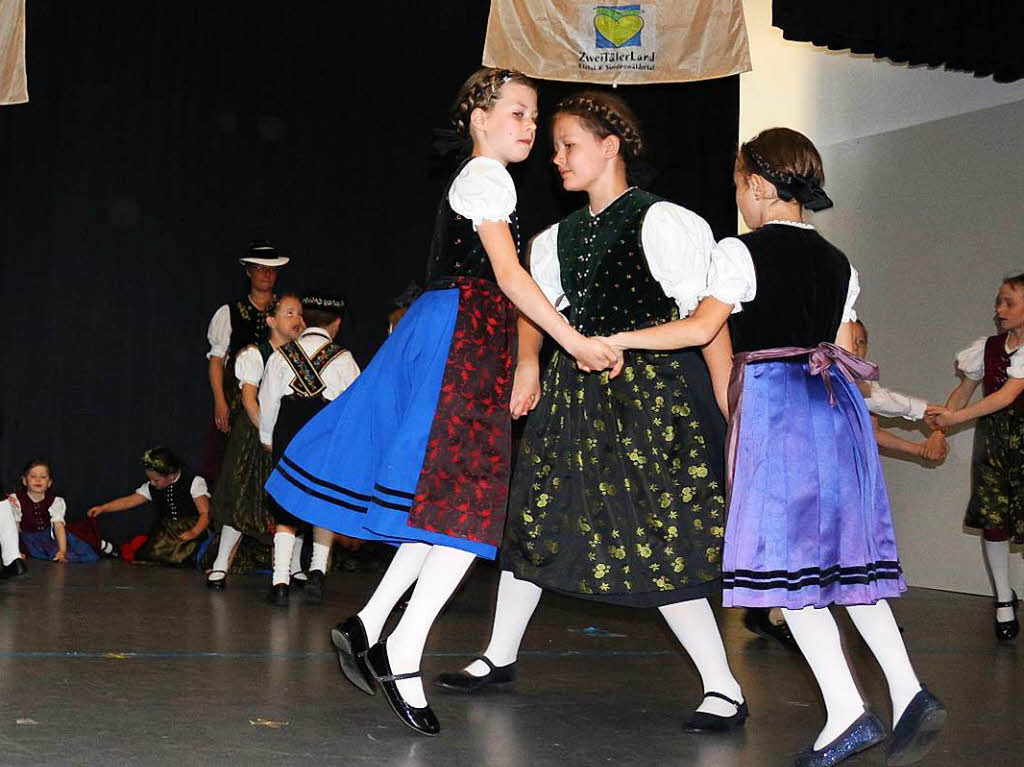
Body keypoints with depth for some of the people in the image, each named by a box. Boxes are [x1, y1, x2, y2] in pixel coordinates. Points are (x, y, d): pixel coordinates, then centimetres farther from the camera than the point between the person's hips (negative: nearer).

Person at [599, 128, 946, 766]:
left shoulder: (742, 252, -4)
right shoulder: (839, 264, 15)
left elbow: (702, 327, -13)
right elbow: (847, 350, 16)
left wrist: (620, 339, -6)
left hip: (773, 401, -7)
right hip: (836, 401, 7)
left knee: (786, 554, -3)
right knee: (844, 551, 11)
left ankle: (847, 710, -7)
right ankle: (908, 690, 0)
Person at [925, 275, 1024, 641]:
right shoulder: (987, 347, 7)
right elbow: (964, 390, 12)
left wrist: (956, 417, -20)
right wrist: (940, 426, -1)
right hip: (992, 439, 4)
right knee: (993, 518, 2)